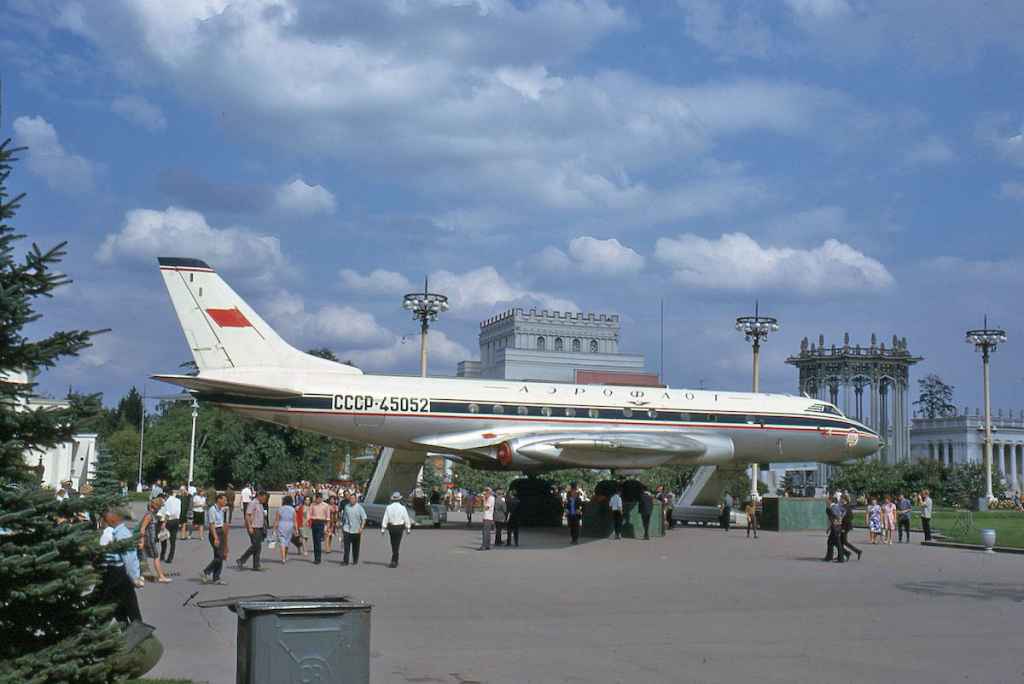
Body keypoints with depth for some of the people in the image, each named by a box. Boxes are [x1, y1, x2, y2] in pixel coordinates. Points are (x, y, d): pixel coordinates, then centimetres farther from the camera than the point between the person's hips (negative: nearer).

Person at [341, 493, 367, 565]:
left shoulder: (359, 507, -4)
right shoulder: (346, 506, 5)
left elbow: (364, 518, -4)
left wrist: (361, 527, -14)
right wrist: (342, 526, 15)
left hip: (356, 530, -2)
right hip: (347, 529, 2)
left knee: (355, 547, 8)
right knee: (346, 546, -6)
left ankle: (355, 561, 18)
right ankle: (345, 561, -4)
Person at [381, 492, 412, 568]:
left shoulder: (388, 507, -5)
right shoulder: (402, 508, -8)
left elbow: (385, 519, -5)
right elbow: (407, 519, -3)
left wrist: (383, 528, -1)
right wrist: (408, 528, 7)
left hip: (391, 527, 2)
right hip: (399, 528, -2)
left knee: (393, 544, 16)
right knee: (396, 544, 0)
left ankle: (395, 561, 26)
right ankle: (393, 561, -9)